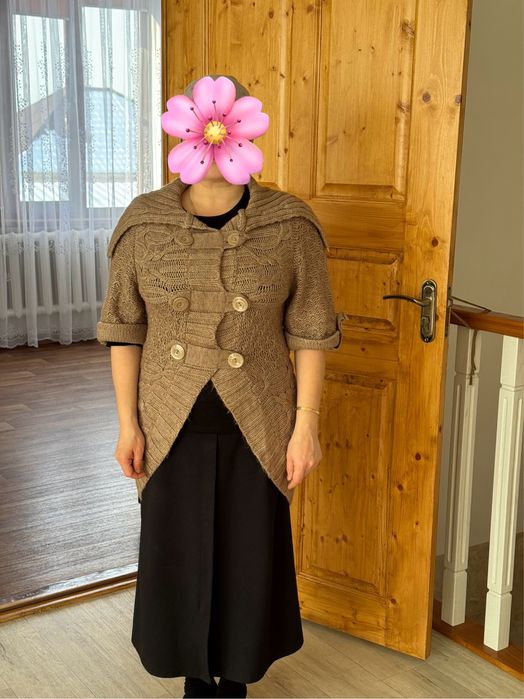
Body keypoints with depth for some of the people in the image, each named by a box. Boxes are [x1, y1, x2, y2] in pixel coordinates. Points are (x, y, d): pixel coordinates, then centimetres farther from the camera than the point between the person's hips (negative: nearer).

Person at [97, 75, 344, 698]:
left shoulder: (290, 225, -9)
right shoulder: (144, 225, -5)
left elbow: (310, 332, -5)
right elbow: (123, 329, 0)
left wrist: (306, 425, -6)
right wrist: (128, 423, -1)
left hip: (256, 428, -1)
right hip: (172, 427, 1)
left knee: (250, 552, 12)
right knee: (178, 551, 14)